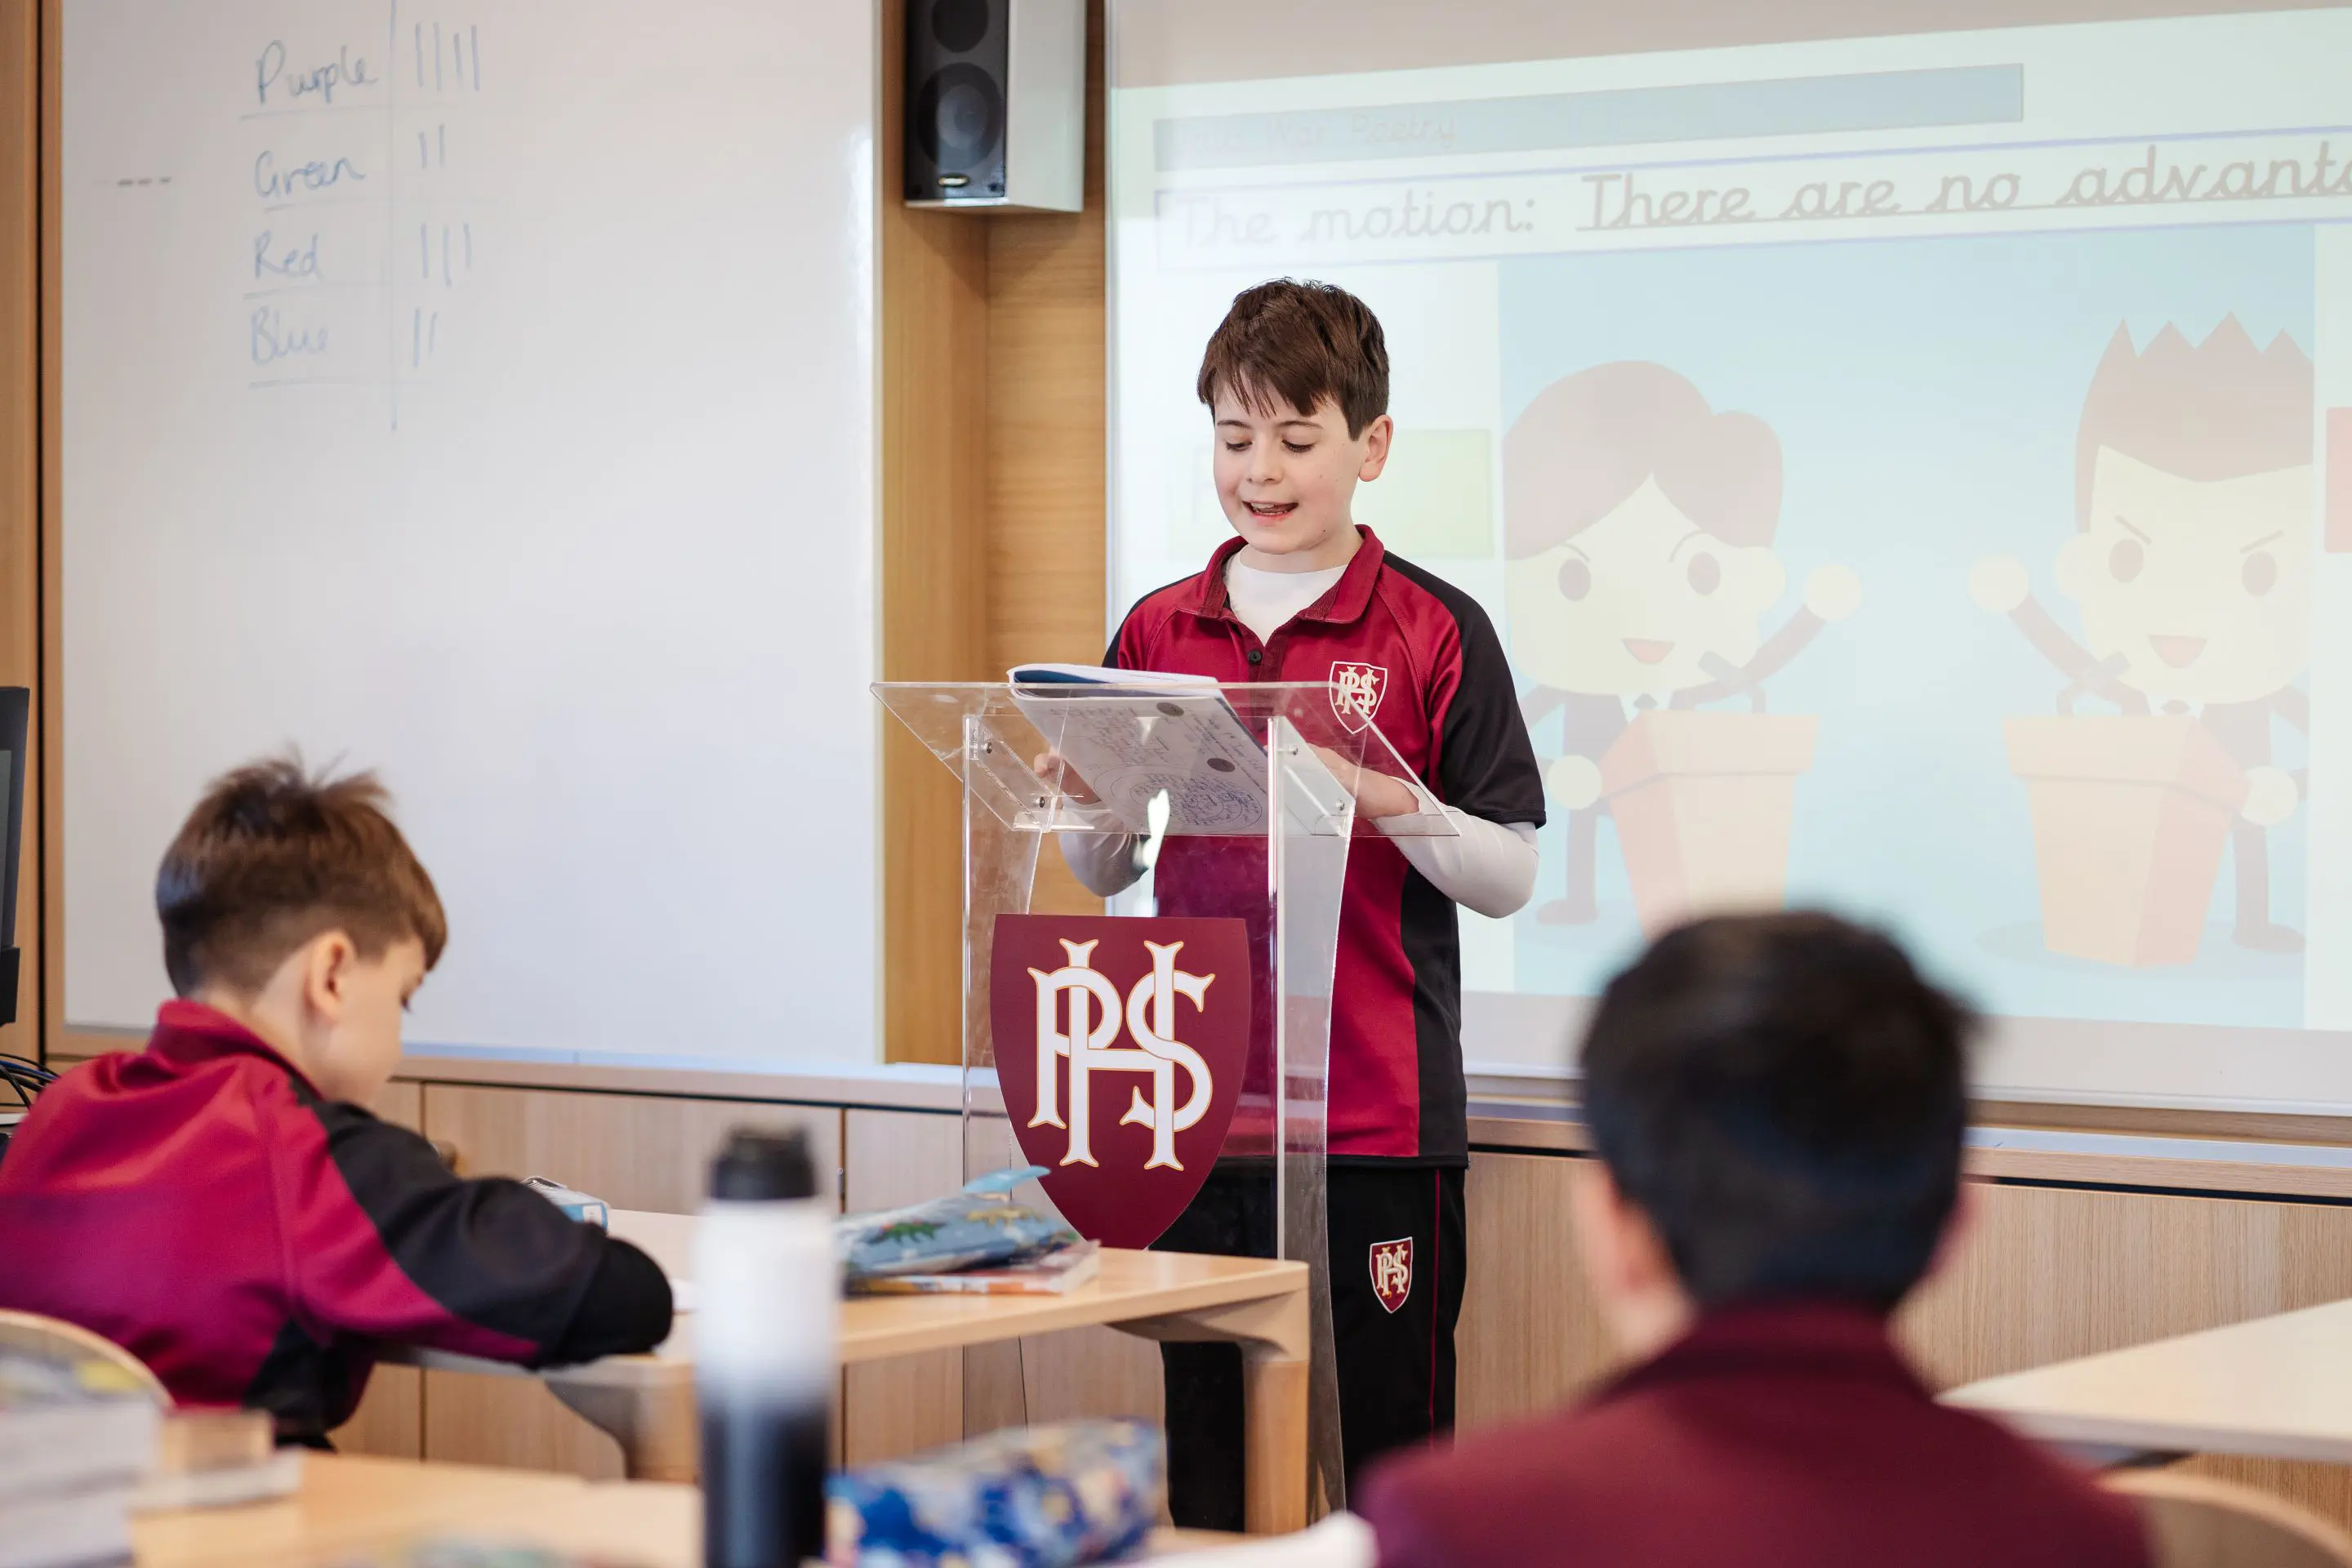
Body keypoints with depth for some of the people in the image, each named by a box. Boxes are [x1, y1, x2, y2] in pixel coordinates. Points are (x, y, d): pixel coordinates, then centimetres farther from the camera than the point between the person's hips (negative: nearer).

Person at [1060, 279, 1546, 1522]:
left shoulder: (1434, 632, -1)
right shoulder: (1158, 631, 10)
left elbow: (1509, 879, -2)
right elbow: (1102, 875, 17)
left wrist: (1388, 803, -19)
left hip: (1378, 1125, -4)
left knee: (1378, 1464, 0)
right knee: (1207, 1465, 9)